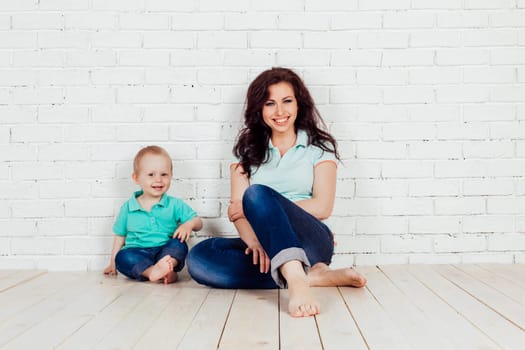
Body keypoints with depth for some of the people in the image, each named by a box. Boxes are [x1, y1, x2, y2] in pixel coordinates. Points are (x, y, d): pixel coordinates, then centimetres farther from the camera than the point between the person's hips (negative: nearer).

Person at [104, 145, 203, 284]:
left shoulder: (175, 205, 6)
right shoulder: (128, 208, 9)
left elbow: (198, 222, 6)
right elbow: (120, 236, 18)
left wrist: (189, 224, -17)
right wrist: (113, 263, 15)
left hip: (166, 252, 0)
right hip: (137, 254, 0)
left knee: (179, 244, -28)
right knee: (122, 257, -30)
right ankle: (151, 271, -50)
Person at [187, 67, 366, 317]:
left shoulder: (319, 146, 8)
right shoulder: (247, 149, 14)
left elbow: (322, 207, -6)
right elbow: (236, 209, 1)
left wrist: (255, 207, -11)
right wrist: (253, 240, -22)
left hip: (310, 241, -3)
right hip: (264, 246, 4)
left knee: (257, 194, -30)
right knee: (199, 257, -26)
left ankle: (295, 280, -49)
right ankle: (311, 276, -29)